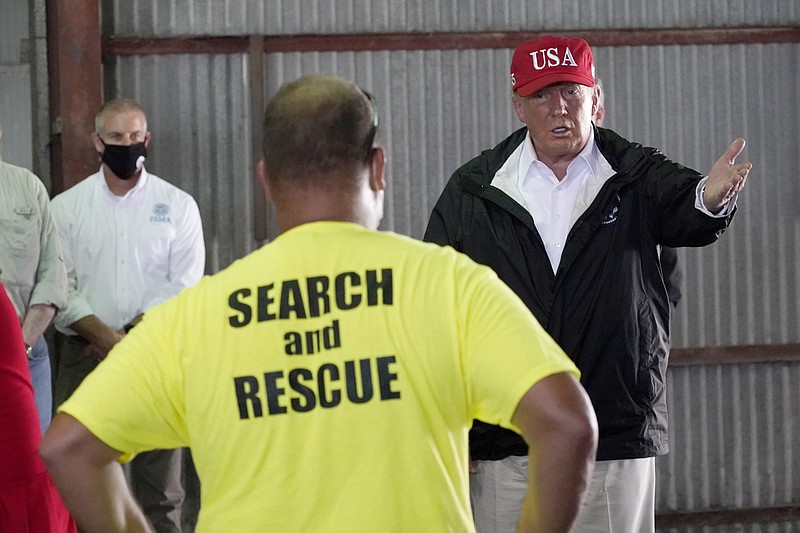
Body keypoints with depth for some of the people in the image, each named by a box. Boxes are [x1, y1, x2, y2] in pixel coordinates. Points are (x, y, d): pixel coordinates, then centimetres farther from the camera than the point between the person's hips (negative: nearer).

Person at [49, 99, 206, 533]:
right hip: (84, 352, 0)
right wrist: (104, 337, -13)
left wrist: (131, 335, -11)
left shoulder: (178, 205, 5)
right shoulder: (66, 207, 6)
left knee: (159, 483, 1)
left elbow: (183, 286, -1)